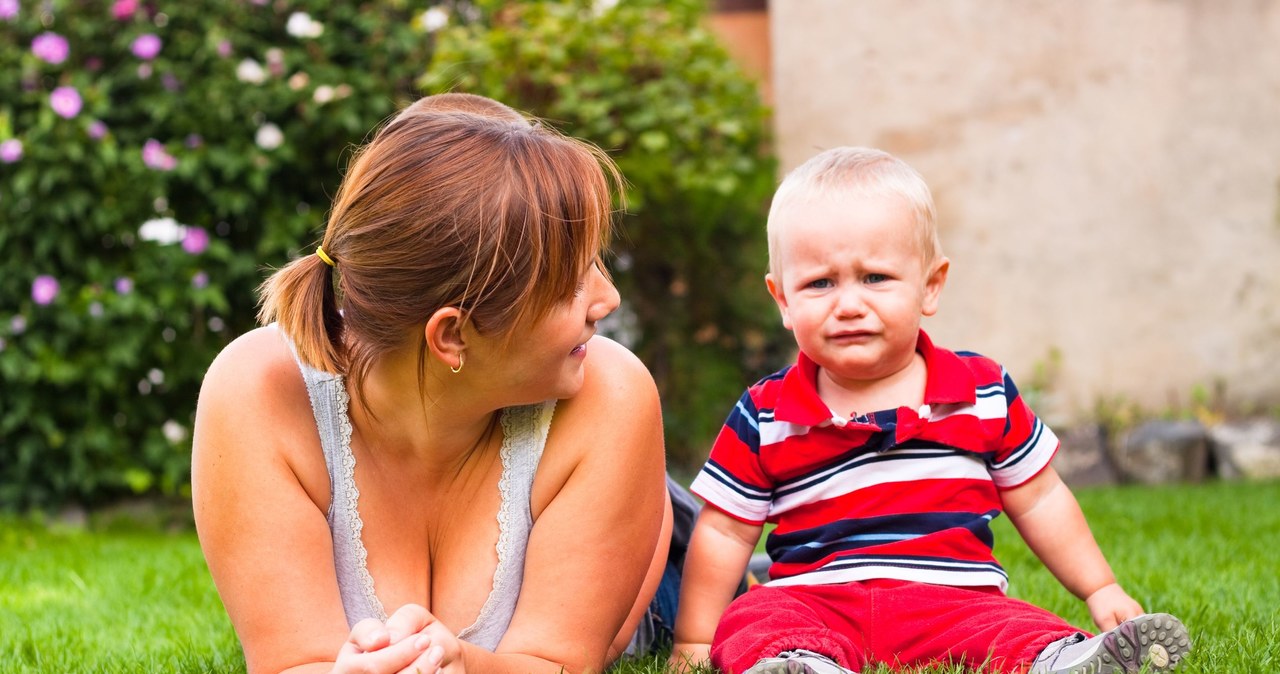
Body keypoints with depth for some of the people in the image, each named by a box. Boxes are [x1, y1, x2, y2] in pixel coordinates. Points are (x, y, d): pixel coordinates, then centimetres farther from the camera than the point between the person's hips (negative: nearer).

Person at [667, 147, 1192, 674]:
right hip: (813, 603, -1)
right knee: (750, 622, -32)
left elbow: (1039, 500, 17)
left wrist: (1101, 590, 16)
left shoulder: (985, 394, 7)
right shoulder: (765, 418, 3)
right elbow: (724, 532, 9)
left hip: (952, 602, 1)